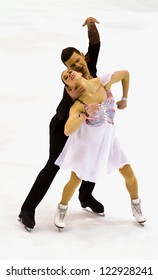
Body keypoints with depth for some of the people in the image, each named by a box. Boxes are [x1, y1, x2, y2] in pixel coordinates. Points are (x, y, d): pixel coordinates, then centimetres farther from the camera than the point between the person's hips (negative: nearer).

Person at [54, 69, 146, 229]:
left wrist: (124, 99, 5)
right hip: (87, 143, -3)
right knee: (75, 181, 2)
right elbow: (67, 131, -37)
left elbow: (125, 74, 1)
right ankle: (62, 209, 31)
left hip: (108, 139, 3)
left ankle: (135, 205, 35)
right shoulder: (78, 105, -26)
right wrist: (86, 114, -45)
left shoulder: (103, 82, -17)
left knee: (129, 175, 6)